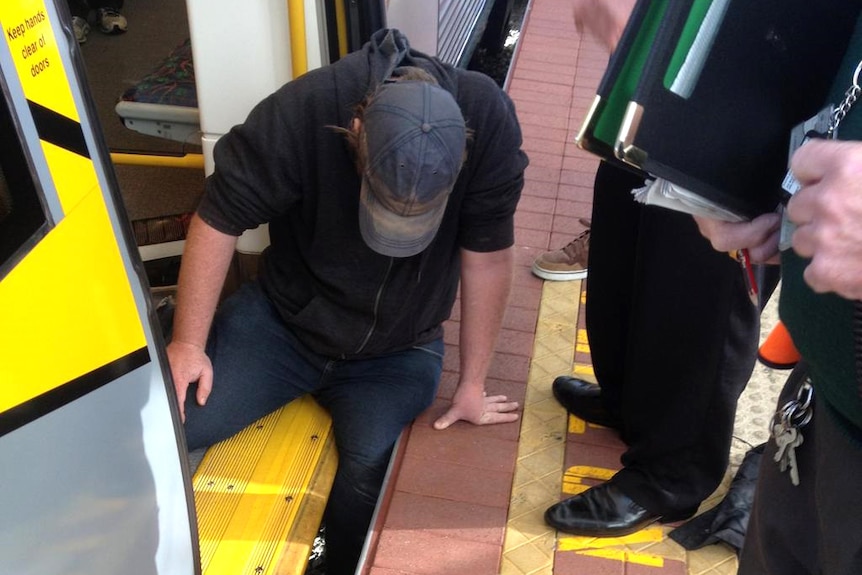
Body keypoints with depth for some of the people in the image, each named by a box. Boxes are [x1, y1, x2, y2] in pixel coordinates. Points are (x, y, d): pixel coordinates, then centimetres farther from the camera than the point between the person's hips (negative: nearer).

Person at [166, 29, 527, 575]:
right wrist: (187, 343, -13)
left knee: (371, 469, -25)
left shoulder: (488, 120, -25)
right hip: (284, 319, 0)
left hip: (400, 347, 0)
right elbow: (220, 220, -16)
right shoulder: (300, 112, -28)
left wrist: (471, 384, -7)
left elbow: (486, 258, -15)